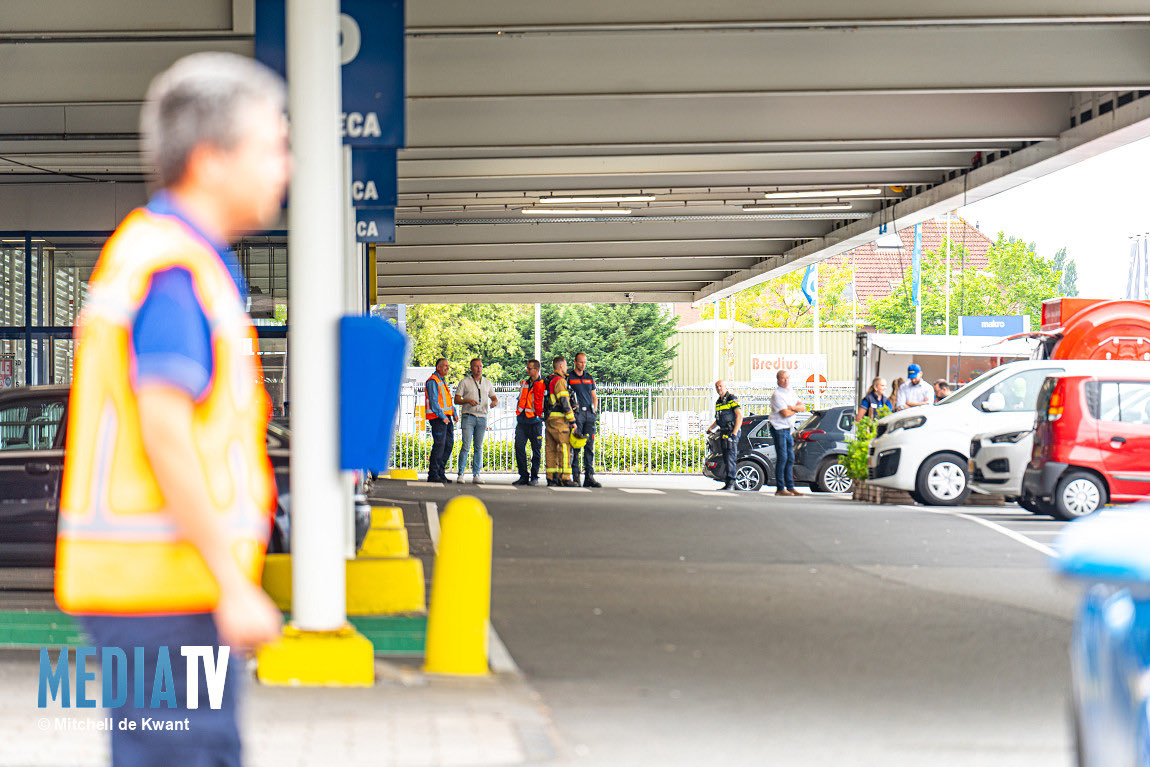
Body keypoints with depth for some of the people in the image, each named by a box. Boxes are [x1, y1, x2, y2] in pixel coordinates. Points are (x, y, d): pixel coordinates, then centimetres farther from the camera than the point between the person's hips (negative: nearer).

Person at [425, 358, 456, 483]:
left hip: (446, 418, 10)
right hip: (437, 418, -10)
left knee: (449, 444, 7)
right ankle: (433, 475, -10)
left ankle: (440, 472, 13)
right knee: (439, 445, -12)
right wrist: (442, 416, -21)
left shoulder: (442, 382, 21)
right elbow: (433, 401, -17)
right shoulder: (433, 382, -9)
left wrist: (454, 414, 14)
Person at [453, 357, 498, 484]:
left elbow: (494, 398, 20)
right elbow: (457, 400, 1)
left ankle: (476, 475, 5)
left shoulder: (487, 383, 15)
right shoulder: (464, 382, 4)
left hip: (482, 417, 3)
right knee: (466, 446, -9)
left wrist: (494, 402, -5)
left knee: (479, 447, 3)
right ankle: (460, 474, -5)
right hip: (468, 416, -3)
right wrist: (468, 401, -18)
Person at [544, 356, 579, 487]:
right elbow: (564, 402, -17)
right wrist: (572, 421, -14)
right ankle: (565, 478, -14)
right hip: (559, 419, -9)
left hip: (549, 418, 9)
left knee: (551, 449, 8)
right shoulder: (560, 381, -12)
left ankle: (551, 478, 8)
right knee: (565, 447, -9)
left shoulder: (549, 380, 18)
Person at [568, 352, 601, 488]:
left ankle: (589, 477, 1)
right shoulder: (568, 378, 2)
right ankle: (575, 476, -3)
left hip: (589, 414, 4)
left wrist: (595, 411, 10)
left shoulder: (590, 378, 17)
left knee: (590, 446, 1)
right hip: (576, 414, -4)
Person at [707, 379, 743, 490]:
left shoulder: (732, 399, -7)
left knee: (730, 458, -14)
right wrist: (710, 428, 15)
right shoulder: (718, 402, 19)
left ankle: (731, 483, -18)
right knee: (726, 459, 8)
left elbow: (739, 416, -13)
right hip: (723, 433, 9)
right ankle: (728, 484, 10)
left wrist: (734, 433, -19)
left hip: (731, 432, -9)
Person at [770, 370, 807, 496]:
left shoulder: (791, 392, 15)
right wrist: (796, 409, -2)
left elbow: (803, 408, 8)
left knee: (790, 459, 8)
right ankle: (780, 488, -10)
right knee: (782, 458, -11)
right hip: (779, 428, -8)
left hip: (789, 429, 8)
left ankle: (790, 487, 11)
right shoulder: (777, 395, -11)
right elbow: (785, 413, -19)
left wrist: (792, 407, -10)